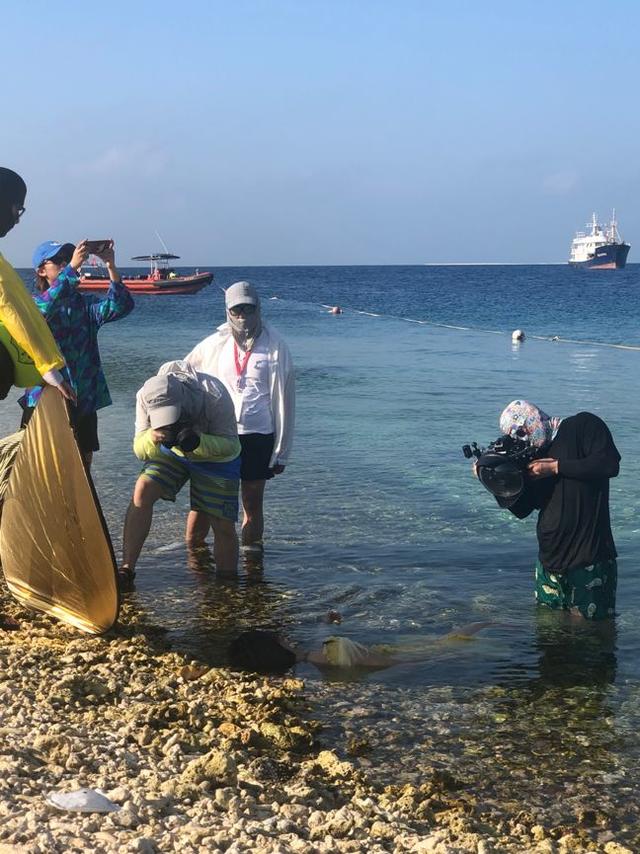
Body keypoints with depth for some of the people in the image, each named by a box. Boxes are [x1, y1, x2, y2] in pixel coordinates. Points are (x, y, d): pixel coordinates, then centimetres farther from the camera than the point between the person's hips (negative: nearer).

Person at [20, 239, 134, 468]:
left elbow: (120, 306, -9)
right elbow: (45, 306, -25)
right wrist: (72, 267, -30)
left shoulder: (85, 304, 8)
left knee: (84, 459, 10)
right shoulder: (34, 304, -1)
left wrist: (110, 266, -20)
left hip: (84, 402, 4)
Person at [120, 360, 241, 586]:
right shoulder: (146, 397, -27)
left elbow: (230, 444, -25)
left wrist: (199, 441, -45)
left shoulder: (214, 395, -37)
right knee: (142, 492, -20)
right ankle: (126, 569, -14)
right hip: (173, 451, 2)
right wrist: (152, 438, -43)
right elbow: (140, 450, -19)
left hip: (217, 459, -2)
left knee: (223, 526, -5)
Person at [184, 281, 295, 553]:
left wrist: (281, 452, 0)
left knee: (253, 505, 8)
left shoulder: (274, 346, -1)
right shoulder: (215, 344, 4)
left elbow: (284, 400, 0)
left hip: (258, 436, -1)